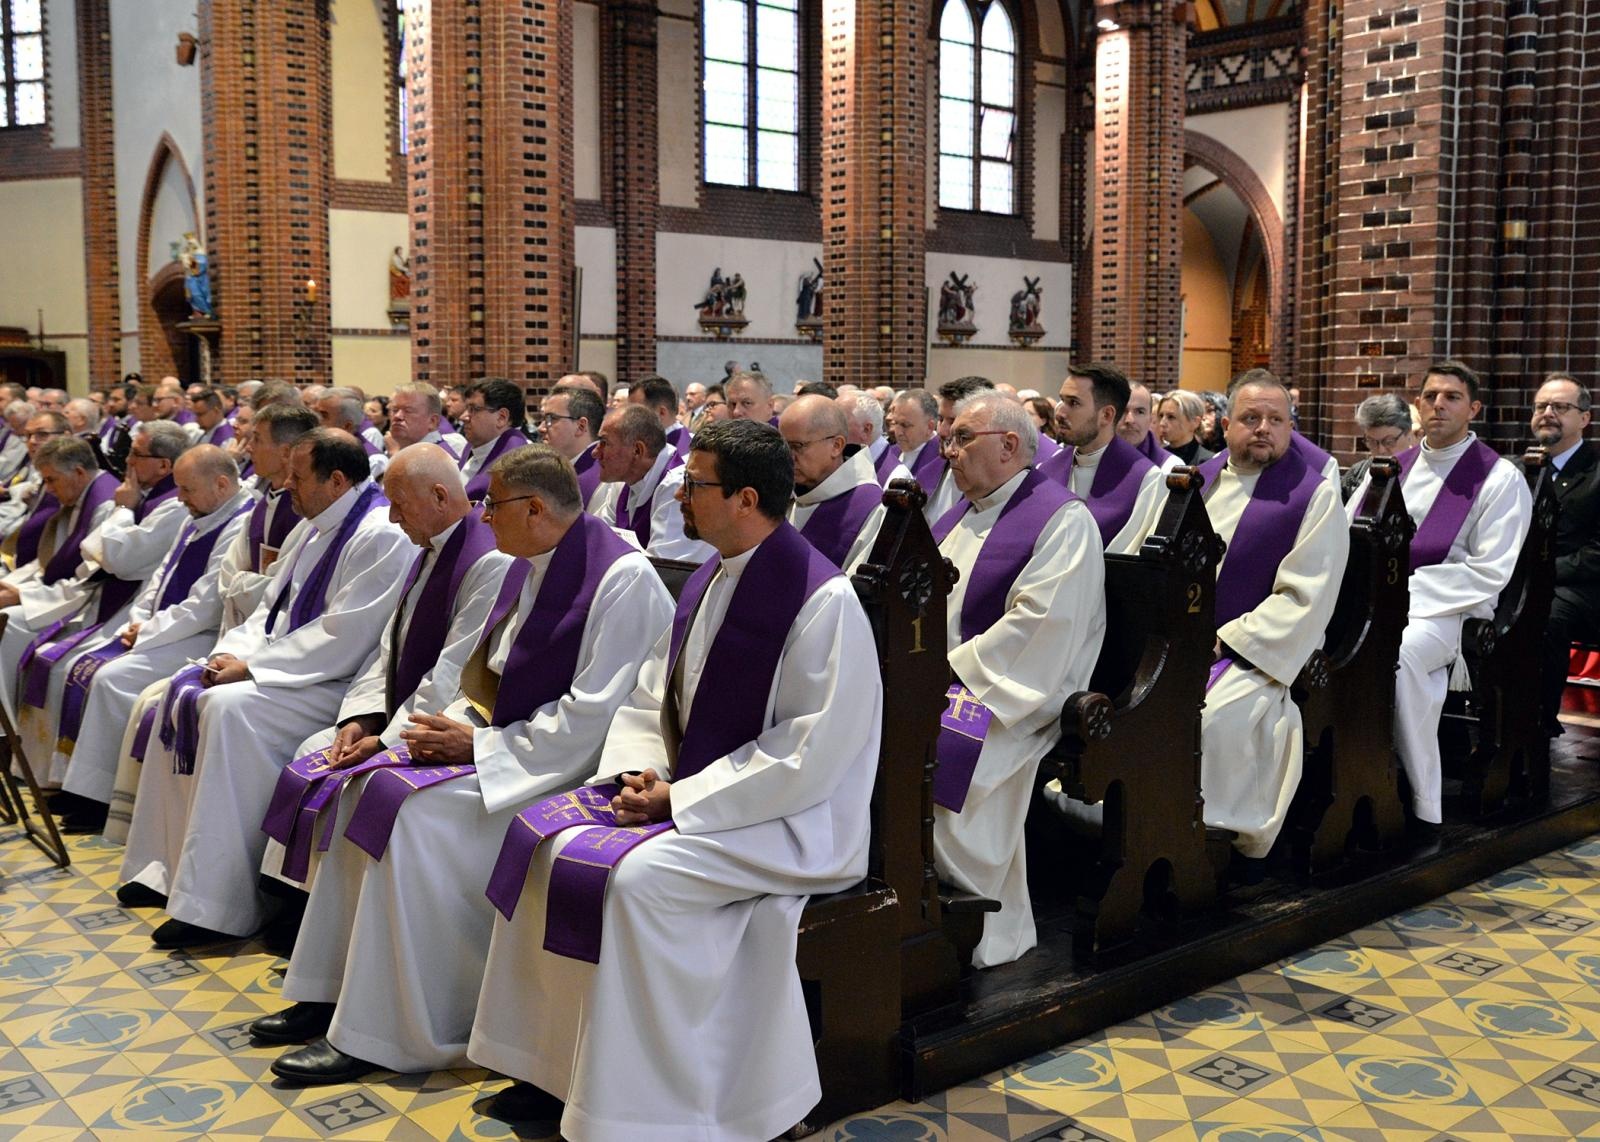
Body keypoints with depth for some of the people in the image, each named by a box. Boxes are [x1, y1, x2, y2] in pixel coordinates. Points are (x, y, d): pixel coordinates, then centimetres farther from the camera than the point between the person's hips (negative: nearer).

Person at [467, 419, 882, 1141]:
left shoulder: (823, 600, -19)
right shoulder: (710, 579, 8)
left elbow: (809, 756, -22)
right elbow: (652, 695, 17)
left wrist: (681, 799, -20)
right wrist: (640, 768, -4)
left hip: (789, 816, -9)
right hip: (690, 792, 9)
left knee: (637, 878, -28)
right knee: (550, 837, -2)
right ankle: (560, 1064, 9)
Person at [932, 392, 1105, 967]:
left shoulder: (1063, 520, -6)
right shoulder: (963, 511, 20)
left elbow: (1040, 625, -17)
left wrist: (952, 672, -18)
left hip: (1010, 692, -7)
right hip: (936, 677, 7)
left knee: (938, 750, -31)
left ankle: (989, 933, -16)